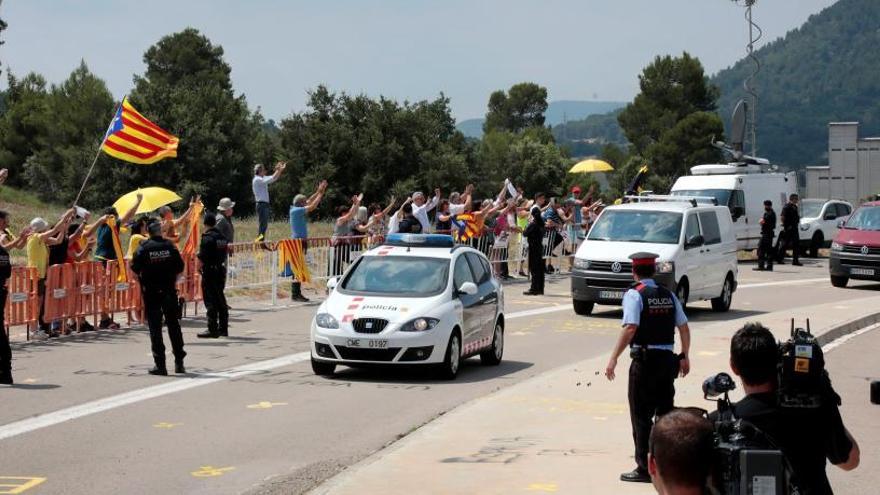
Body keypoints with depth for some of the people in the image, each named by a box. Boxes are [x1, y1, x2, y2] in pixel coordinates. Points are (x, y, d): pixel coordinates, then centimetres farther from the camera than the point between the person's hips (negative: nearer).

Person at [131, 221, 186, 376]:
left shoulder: (144, 248, -7)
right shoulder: (169, 246, -2)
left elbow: (135, 268, -10)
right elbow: (180, 267, -2)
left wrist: (143, 279, 8)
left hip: (151, 292, -2)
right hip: (169, 291, 2)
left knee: (155, 327, 2)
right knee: (173, 325, 13)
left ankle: (160, 364, -1)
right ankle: (179, 362, 15)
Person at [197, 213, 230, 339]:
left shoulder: (207, 237, -15)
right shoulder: (222, 237, 9)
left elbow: (202, 258, -17)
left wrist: (199, 267, -1)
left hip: (209, 271, -7)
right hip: (221, 270, 7)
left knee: (210, 301, -4)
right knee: (220, 300, 14)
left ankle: (212, 329, -5)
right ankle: (223, 328, 18)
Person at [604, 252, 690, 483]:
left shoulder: (634, 295, -9)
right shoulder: (668, 295, 9)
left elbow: (630, 328, -21)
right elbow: (684, 327, 8)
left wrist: (614, 358, -22)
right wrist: (685, 356, 19)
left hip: (644, 360, -6)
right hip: (668, 359, 6)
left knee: (641, 415, 1)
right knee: (666, 412, 16)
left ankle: (644, 468, 2)